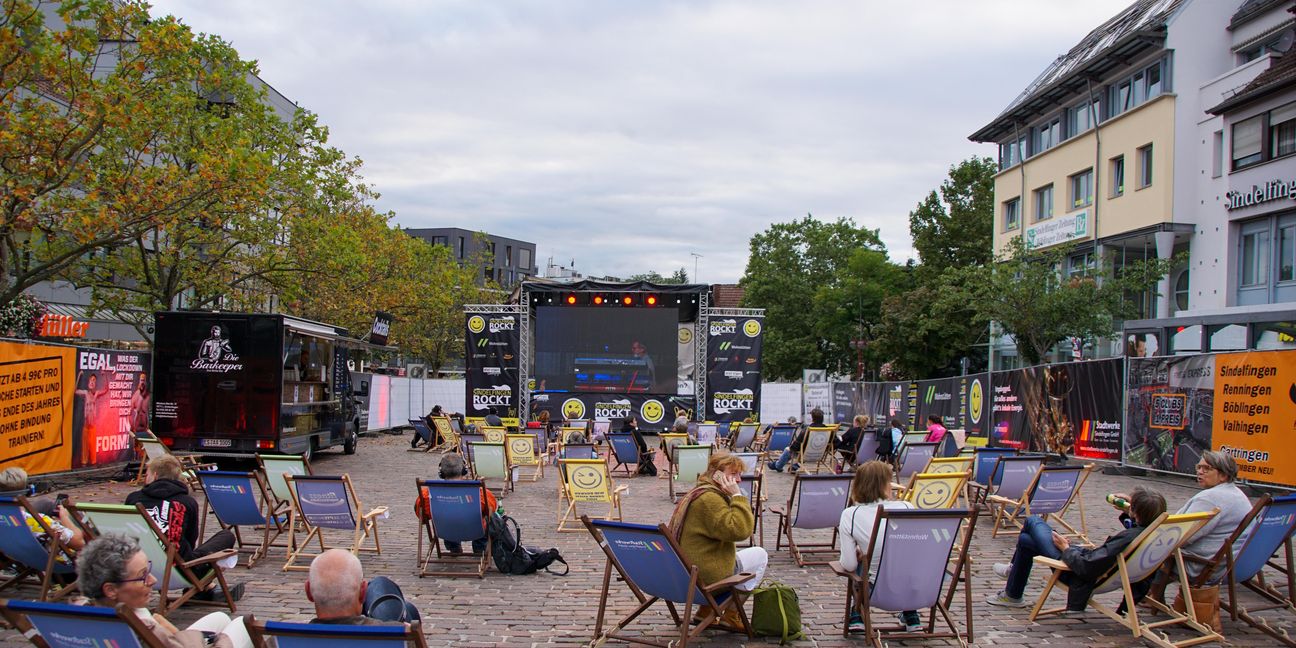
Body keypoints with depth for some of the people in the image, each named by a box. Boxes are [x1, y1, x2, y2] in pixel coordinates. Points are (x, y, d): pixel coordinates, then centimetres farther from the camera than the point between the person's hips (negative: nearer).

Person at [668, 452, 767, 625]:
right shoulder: (709, 499, -21)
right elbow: (740, 531, -29)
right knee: (760, 554, 7)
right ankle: (731, 615, 10)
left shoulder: (698, 493, 15)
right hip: (707, 576, -10)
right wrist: (737, 496, -22)